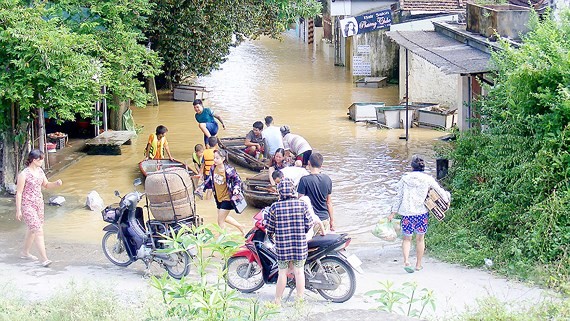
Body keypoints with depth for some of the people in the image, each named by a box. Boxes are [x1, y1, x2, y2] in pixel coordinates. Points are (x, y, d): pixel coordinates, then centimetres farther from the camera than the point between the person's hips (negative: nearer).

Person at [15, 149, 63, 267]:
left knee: (32, 229, 19)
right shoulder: (24, 174, -18)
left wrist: (56, 183, -3)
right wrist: (18, 210, -14)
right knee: (39, 231, -13)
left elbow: (46, 185, 18)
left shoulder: (40, 171, 5)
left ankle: (25, 252, 37)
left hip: (39, 204, 8)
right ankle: (44, 259, -11)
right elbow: (19, 193, -14)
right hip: (27, 206, -8)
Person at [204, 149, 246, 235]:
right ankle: (240, 227, 46)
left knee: (220, 220, -3)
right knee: (224, 218, 24)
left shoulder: (229, 170, -22)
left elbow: (237, 180, -11)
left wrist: (236, 188, -28)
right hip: (218, 198, 7)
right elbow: (209, 181, 10)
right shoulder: (213, 169, -5)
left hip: (227, 198, -7)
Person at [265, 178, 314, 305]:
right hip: (300, 244, 1)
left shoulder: (275, 207, -10)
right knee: (299, 271, 10)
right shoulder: (302, 205, -6)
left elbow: (270, 228, -3)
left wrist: (271, 233, 19)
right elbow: (309, 224, -1)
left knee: (282, 272, 9)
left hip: (282, 245, -1)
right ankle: (300, 300, 16)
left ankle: (277, 301, 18)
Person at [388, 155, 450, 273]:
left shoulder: (405, 178, 0)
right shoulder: (427, 179, -2)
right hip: (421, 212, 0)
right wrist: (447, 197, 27)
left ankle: (406, 261, -10)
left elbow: (399, 197, 3)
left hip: (407, 212, 0)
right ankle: (418, 265, 21)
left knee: (407, 238, 11)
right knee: (420, 238, 15)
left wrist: (393, 212, 8)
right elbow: (440, 190, 7)